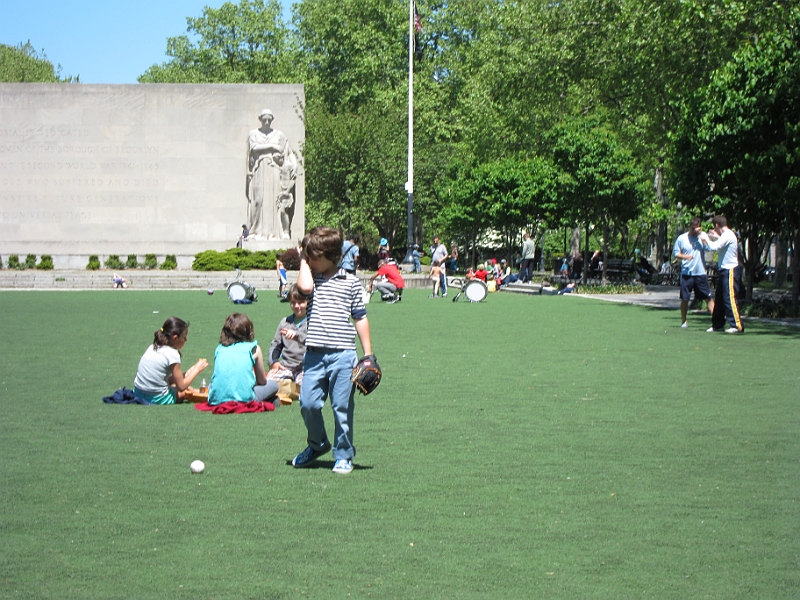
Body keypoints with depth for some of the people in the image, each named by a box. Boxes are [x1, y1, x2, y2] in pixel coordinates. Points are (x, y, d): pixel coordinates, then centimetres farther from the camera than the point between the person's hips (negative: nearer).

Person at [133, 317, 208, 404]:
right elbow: (181, 387, -9)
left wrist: (187, 373, 12)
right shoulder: (172, 354, -14)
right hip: (157, 400, -6)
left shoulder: (152, 348, 7)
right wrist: (197, 370, 0)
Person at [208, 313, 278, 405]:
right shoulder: (254, 349, 11)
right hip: (243, 398, -1)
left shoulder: (219, 348, 18)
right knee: (273, 385, 24)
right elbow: (262, 381, 19)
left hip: (217, 399, 2)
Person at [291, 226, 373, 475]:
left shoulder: (350, 282, 5)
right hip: (314, 354, 2)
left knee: (342, 407, 1)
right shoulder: (312, 279, 8)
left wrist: (368, 355, 5)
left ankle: (343, 455, 15)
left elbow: (360, 318, 8)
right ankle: (317, 444, 24)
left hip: (343, 354, -2)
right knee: (308, 403, -1)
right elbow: (304, 287, -18)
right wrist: (303, 262, -2)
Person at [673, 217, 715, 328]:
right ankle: (683, 321, 20)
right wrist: (685, 256, -12)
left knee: (709, 297, -1)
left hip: (700, 273, 0)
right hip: (686, 273, 0)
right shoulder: (681, 239, 1)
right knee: (684, 298, 7)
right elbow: (675, 253, 5)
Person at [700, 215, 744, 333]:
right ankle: (717, 324, 20)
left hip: (730, 271, -10)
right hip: (724, 270, 10)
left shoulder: (728, 235, -17)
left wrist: (706, 238, -9)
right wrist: (715, 236, 22)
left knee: (730, 298, -12)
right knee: (719, 298, 13)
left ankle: (737, 326, -12)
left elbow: (714, 247, -25)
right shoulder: (726, 235, 14)